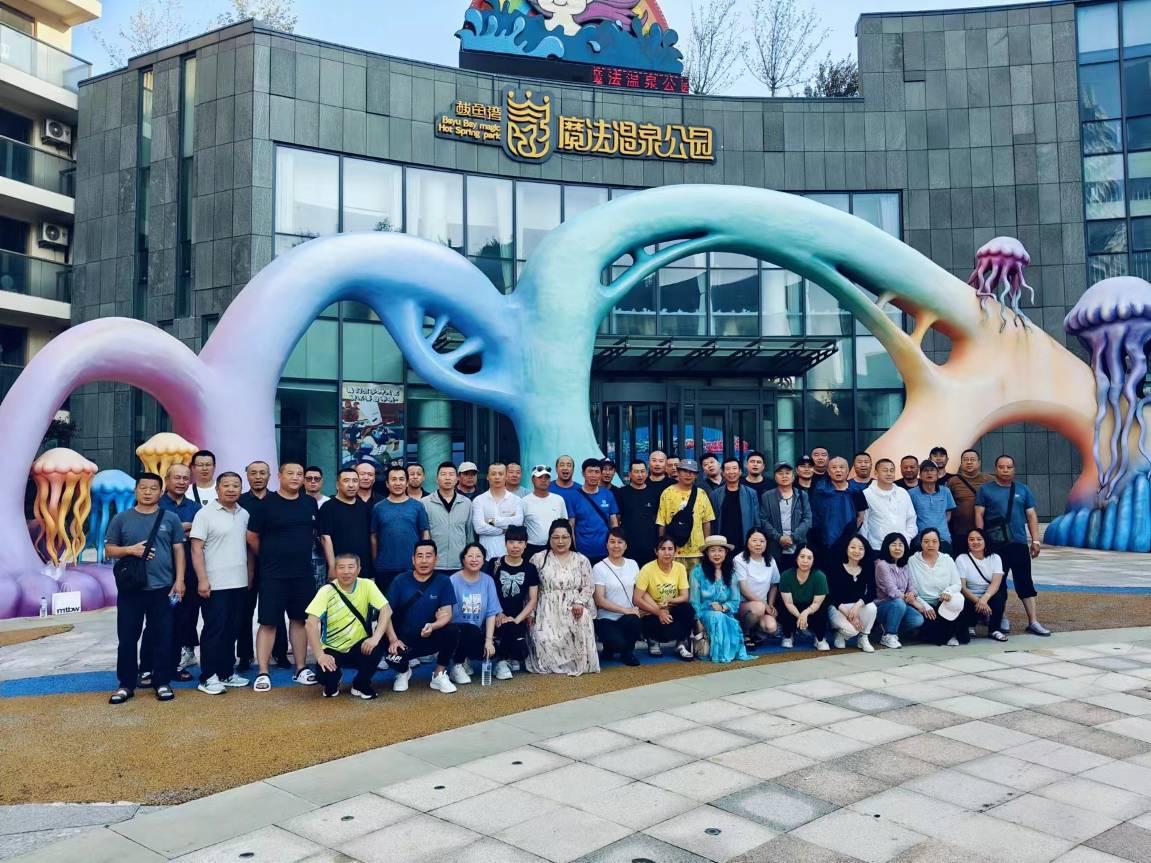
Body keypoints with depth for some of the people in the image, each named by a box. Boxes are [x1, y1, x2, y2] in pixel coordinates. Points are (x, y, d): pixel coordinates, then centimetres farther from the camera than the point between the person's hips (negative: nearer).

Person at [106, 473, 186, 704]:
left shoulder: (171, 518, 4)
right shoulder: (121, 519, 5)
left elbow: (178, 550, 6)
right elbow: (109, 550, 7)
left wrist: (179, 580, -2)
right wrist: (130, 549, -13)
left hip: (163, 588, 0)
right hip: (130, 589, 0)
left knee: (163, 638, 5)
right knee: (127, 639, 5)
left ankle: (162, 682, 16)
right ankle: (126, 684, 17)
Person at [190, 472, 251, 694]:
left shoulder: (244, 514, 10)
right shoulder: (205, 513, -7)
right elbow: (196, 549, -10)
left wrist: (250, 576, 12)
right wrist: (202, 580, -16)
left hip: (239, 583, 6)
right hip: (215, 584, -5)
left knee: (231, 630, 12)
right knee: (214, 630, -1)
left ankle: (227, 672, 21)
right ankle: (207, 677, 7)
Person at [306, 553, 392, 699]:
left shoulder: (367, 585, -10)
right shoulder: (327, 591, -14)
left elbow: (386, 610, -18)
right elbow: (311, 623, -22)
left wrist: (376, 637, -33)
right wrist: (320, 655, -30)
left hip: (358, 646, 1)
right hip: (332, 649, -1)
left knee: (380, 643, -30)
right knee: (325, 676, -29)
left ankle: (360, 685, -1)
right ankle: (332, 683, 13)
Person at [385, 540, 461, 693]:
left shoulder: (443, 581, -5)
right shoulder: (400, 581, -4)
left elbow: (446, 614, -12)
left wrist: (432, 626, -34)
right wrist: (393, 639, -20)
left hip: (431, 638, 1)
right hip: (404, 639, -1)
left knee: (452, 631, -29)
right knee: (392, 656, -33)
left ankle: (439, 675, -5)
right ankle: (404, 671, 9)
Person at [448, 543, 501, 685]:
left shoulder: (488, 581, 1)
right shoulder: (453, 581, -10)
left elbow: (491, 613, -2)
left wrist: (488, 640, -11)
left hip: (478, 632, 4)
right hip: (457, 631, -4)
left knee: (491, 650, -21)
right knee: (471, 631, -33)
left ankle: (466, 658, 14)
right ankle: (457, 666, -6)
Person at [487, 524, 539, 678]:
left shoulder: (530, 568, 6)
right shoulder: (494, 564, 3)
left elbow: (533, 599, 3)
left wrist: (516, 620, -10)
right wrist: (497, 614, -11)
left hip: (518, 618, 2)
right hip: (497, 616, -1)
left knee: (521, 654, -24)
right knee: (505, 627, -37)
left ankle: (510, 659, 12)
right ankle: (501, 660, -11)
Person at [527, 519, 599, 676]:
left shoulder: (581, 560, 10)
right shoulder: (538, 559, 8)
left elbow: (588, 586, 6)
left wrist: (579, 602, -13)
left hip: (574, 609, 0)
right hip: (548, 610, 0)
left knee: (582, 623, -33)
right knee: (546, 640, -26)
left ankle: (578, 663, -10)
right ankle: (553, 664, 8)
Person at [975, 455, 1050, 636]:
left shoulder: (1023, 490, 10)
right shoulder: (985, 489, 3)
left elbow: (1031, 516, 10)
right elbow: (979, 515, 0)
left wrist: (1035, 540, 3)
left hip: (1019, 543, 2)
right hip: (994, 544, -2)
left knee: (1025, 582, 3)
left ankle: (1033, 621, 5)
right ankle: (1001, 618, 15)